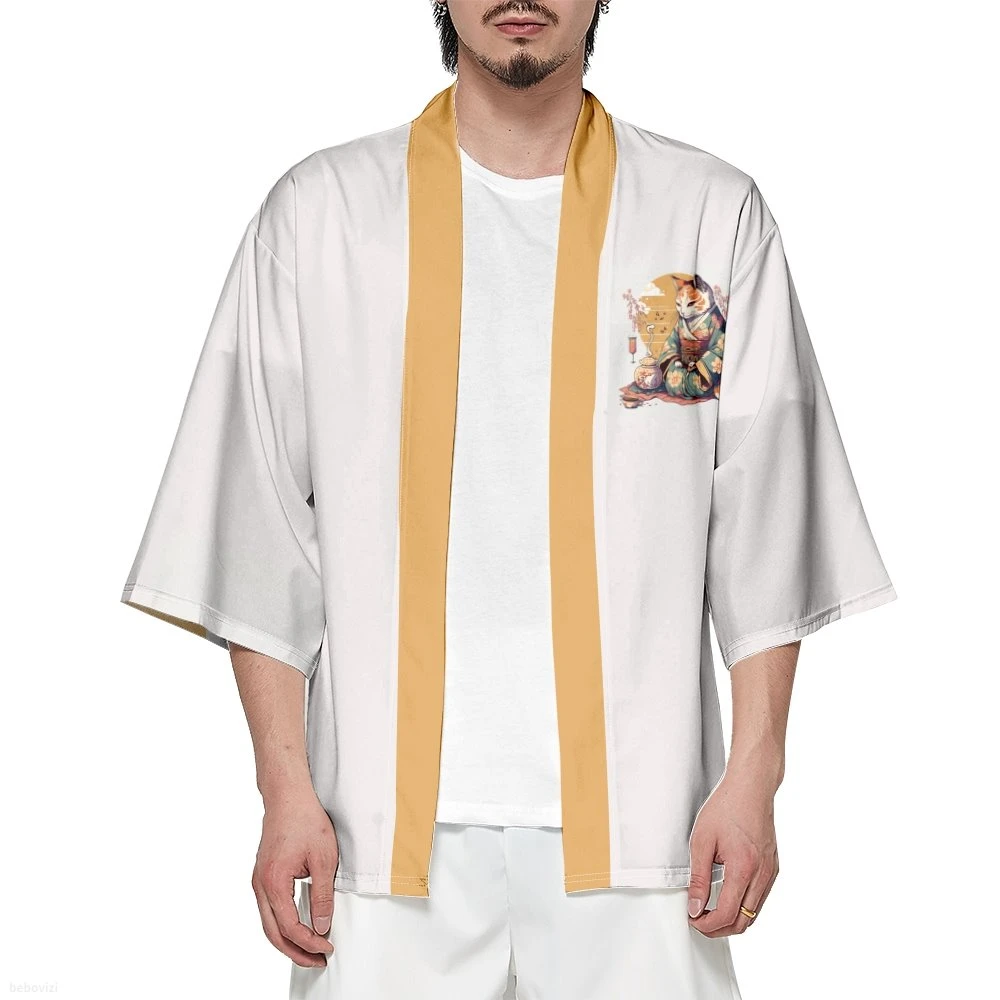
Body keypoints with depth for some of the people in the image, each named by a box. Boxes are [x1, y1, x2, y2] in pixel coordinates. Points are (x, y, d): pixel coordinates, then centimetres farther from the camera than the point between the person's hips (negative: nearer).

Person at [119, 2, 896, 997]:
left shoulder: (715, 216, 5)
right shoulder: (319, 213, 5)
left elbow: (764, 536, 4)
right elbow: (261, 535, 4)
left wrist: (752, 777, -2)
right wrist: (286, 791, -2)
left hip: (632, 823, 0)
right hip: (391, 829, 0)